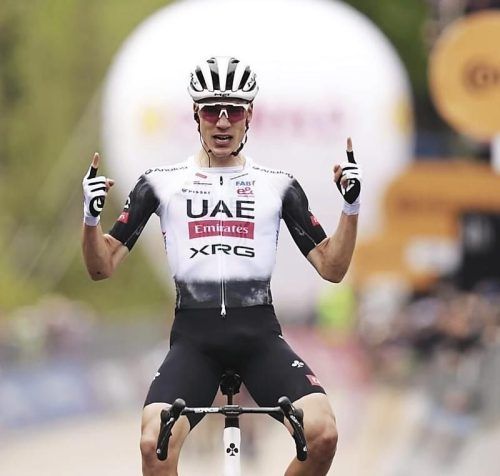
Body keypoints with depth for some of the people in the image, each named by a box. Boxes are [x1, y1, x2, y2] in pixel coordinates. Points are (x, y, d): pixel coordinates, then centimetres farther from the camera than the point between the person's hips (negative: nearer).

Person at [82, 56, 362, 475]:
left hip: (259, 335, 1)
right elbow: (103, 267, 6)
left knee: (323, 434, -24)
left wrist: (351, 206, -6)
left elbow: (331, 267, 8)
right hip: (193, 336, -1)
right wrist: (91, 215, -12)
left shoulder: (278, 186, 10)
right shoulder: (162, 184, 7)